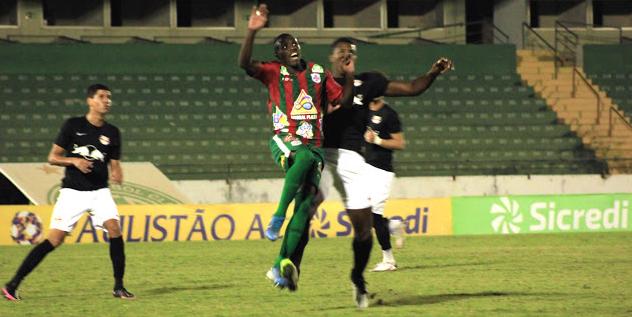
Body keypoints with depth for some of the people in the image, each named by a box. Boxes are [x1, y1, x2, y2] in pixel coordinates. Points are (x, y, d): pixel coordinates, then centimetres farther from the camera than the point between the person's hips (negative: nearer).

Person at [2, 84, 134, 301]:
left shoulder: (112, 132, 7)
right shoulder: (73, 125, -3)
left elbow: (114, 164, 12)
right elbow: (53, 157, 0)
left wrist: (117, 175, -11)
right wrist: (74, 161, -18)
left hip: (99, 191, 3)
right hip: (73, 191, -3)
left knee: (115, 229, -19)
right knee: (55, 240, -10)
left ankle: (118, 287, -8)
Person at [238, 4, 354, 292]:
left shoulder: (318, 73, 13)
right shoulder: (274, 72, 3)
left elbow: (343, 100, 16)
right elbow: (245, 64, -16)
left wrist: (348, 76, 0)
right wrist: (252, 32, -28)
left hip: (314, 146, 4)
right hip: (285, 141, -4)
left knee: (306, 204, -8)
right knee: (305, 157, -39)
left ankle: (280, 266, -5)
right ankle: (277, 218, -31)